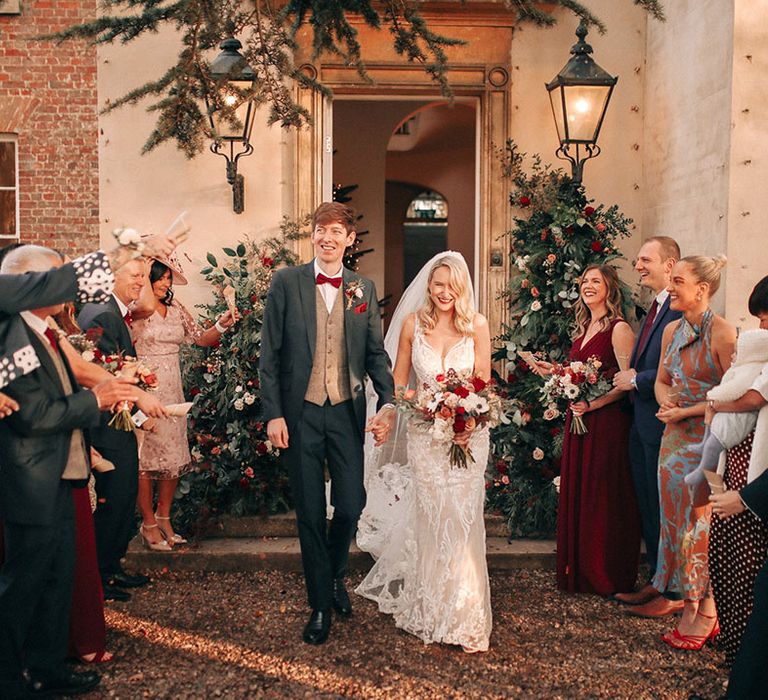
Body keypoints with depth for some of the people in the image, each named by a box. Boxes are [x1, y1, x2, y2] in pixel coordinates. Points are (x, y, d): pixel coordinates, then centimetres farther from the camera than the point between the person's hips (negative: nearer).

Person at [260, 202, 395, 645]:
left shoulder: (363, 289, 5)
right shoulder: (286, 283, -2)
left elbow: (376, 354, 7)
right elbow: (269, 354, -2)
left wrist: (388, 402, -8)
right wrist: (273, 413, -8)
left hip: (347, 412, 2)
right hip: (300, 413, -1)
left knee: (351, 504, 3)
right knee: (310, 513, 6)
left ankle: (336, 575, 35)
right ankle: (320, 605, 23)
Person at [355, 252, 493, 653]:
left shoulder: (477, 325, -2)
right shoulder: (412, 323, 1)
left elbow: (484, 383, 0)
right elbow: (398, 382, 7)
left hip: (469, 433, -1)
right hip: (425, 434, 1)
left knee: (463, 521, -1)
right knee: (431, 521, 6)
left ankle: (466, 618, 11)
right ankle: (431, 610, 23)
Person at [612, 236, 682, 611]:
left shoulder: (681, 310, -18)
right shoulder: (655, 309, 15)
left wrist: (637, 380, -15)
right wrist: (629, 377, 1)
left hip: (664, 423, -10)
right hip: (642, 423, 10)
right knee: (648, 505, 17)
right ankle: (657, 578, 31)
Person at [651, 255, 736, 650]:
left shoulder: (723, 333, -14)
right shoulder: (672, 331, 9)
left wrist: (686, 411, -16)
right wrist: (665, 402, -3)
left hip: (707, 439, -7)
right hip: (675, 438, 7)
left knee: (701, 521, 0)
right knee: (677, 519, 11)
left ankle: (705, 615, 14)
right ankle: (690, 608, 23)